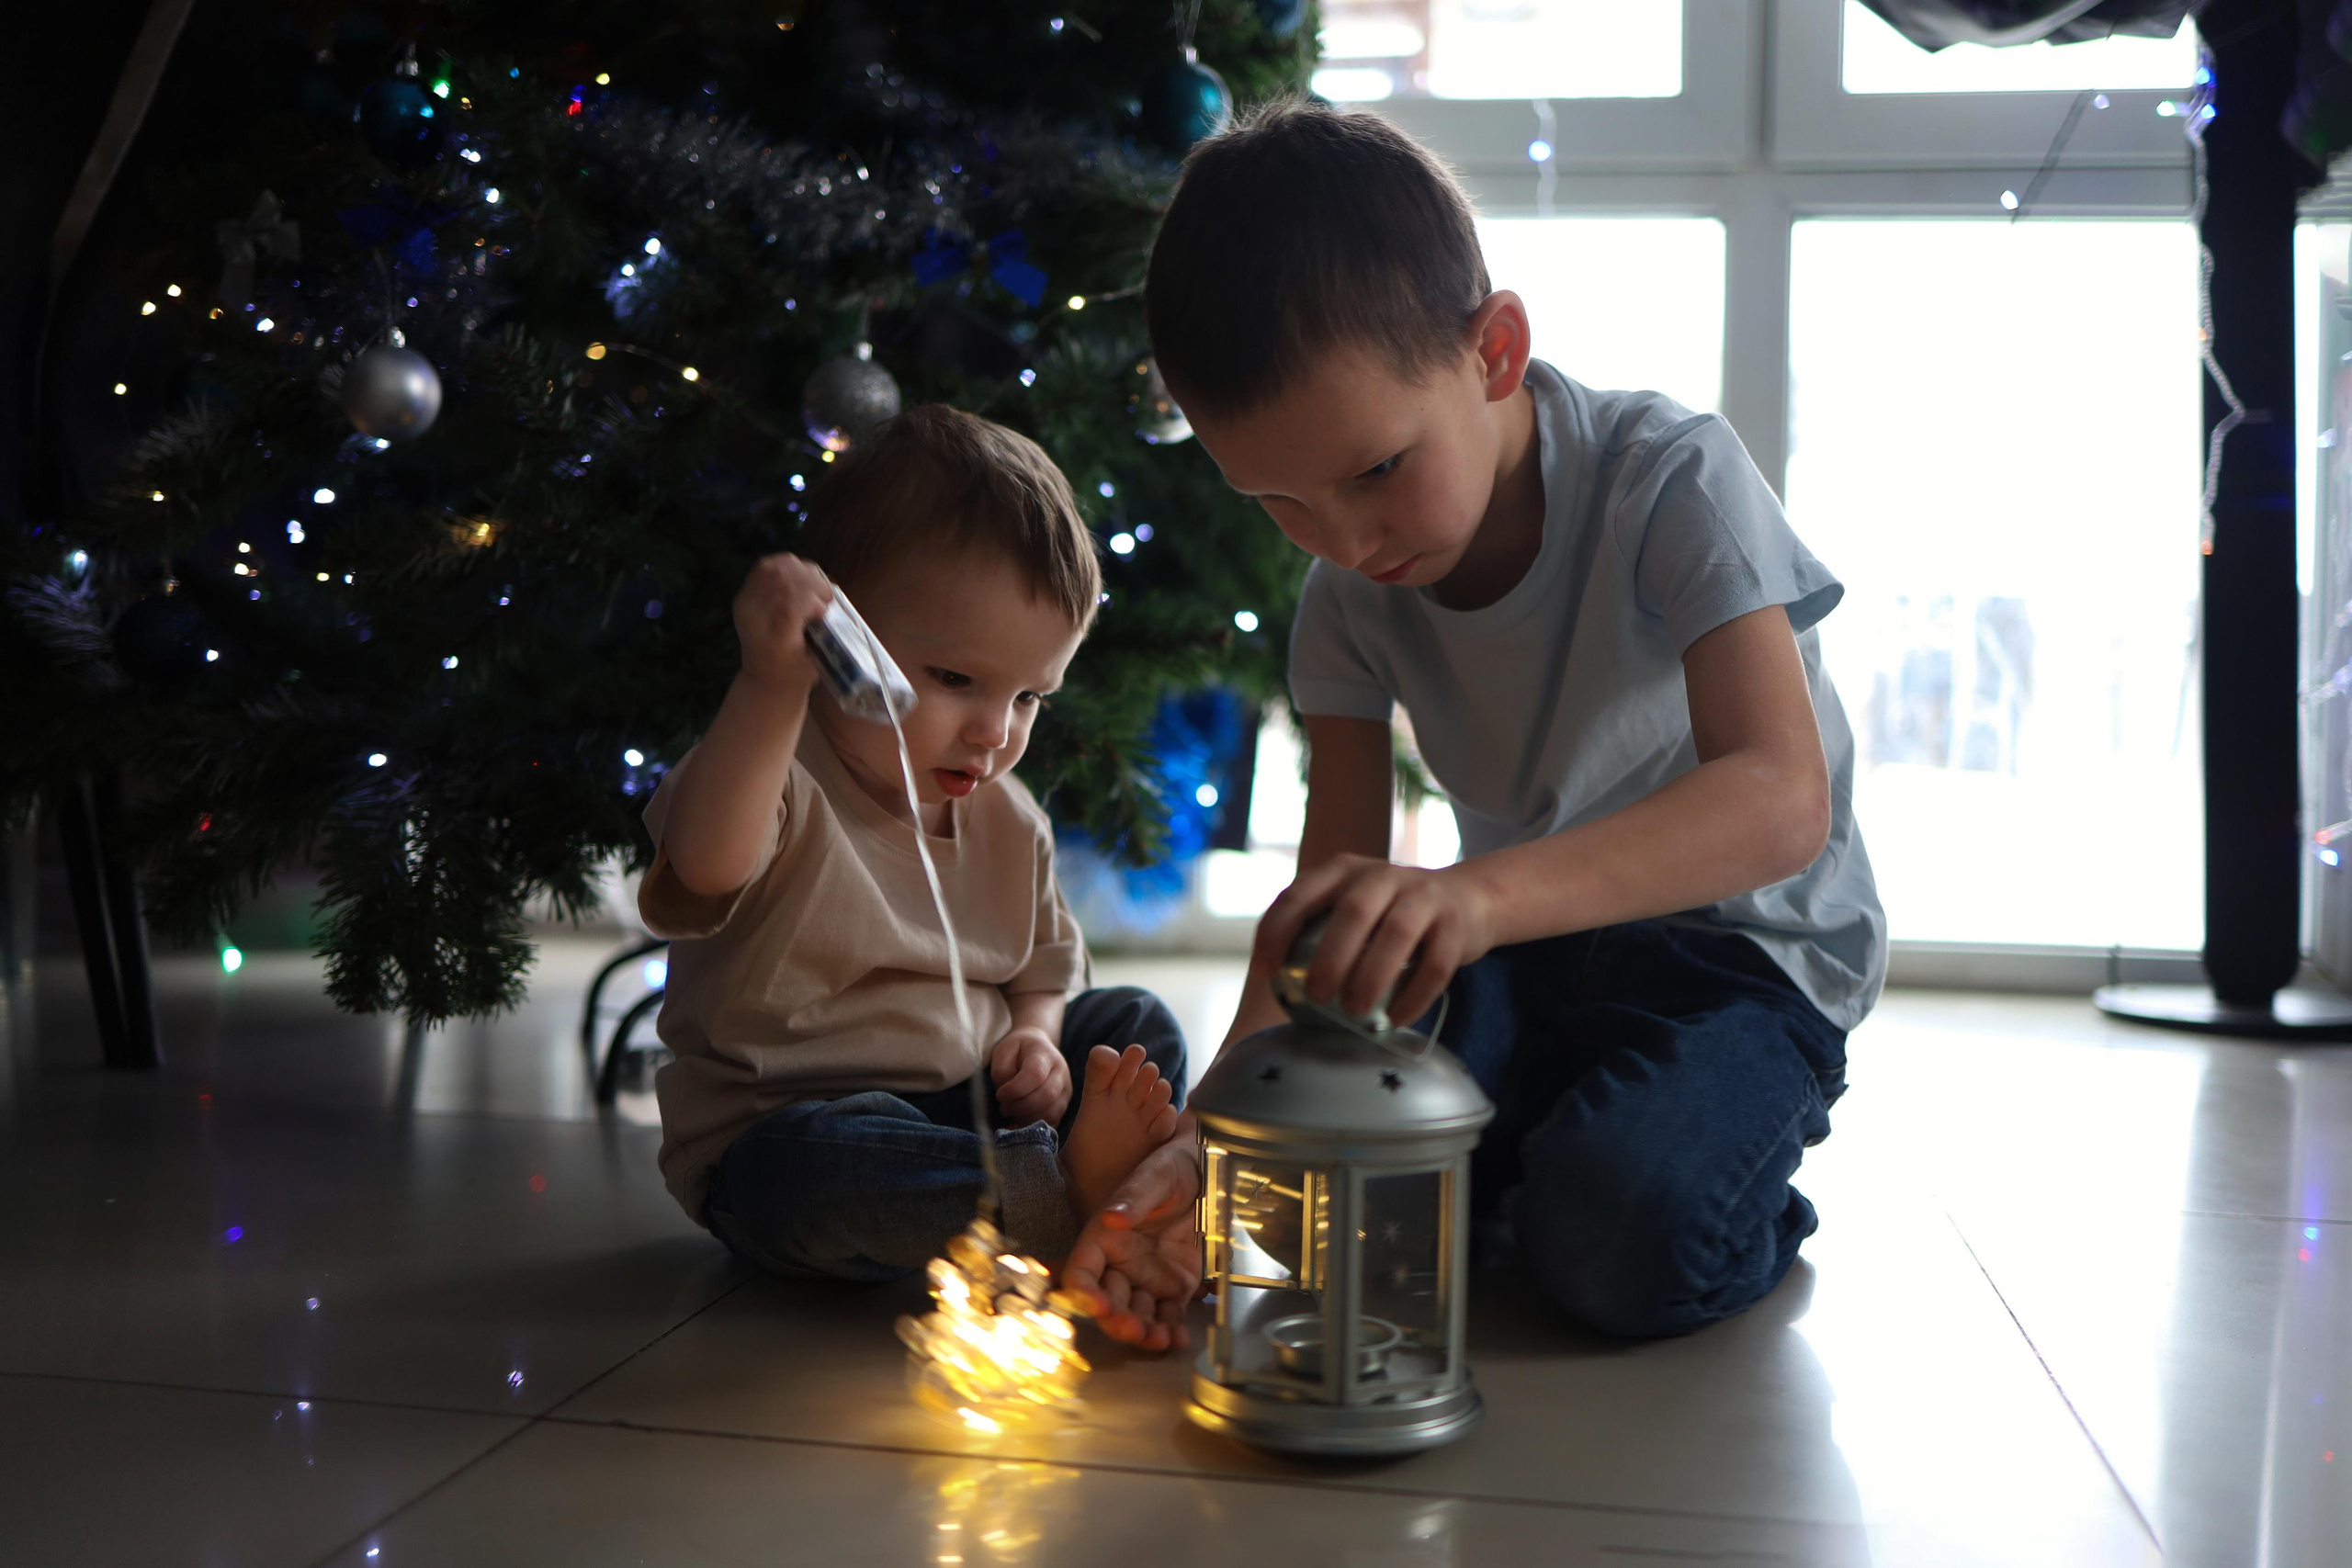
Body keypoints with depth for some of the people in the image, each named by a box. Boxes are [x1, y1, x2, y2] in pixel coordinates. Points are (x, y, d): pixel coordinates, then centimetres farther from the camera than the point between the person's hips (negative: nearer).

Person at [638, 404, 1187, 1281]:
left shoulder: (1008, 822, 6)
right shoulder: (780, 784, -17)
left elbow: (1042, 969, 20)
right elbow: (707, 861, -42)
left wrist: (1033, 1037, -4)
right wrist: (772, 684, -52)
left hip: (968, 1110, 7)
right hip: (793, 1124, -7)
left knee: (1139, 1027, 1)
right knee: (795, 1173, -39)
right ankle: (1063, 1191, -28)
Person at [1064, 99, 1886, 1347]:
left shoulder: (1665, 479, -24)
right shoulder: (1349, 593, -8)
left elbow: (1781, 798, -37)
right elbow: (1334, 888, -10)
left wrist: (1481, 894, -55)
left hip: (1741, 935, -4)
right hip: (1515, 933, 5)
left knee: (1626, 1238, -31)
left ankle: (1743, 1131, 2)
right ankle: (1524, 1151, 7)